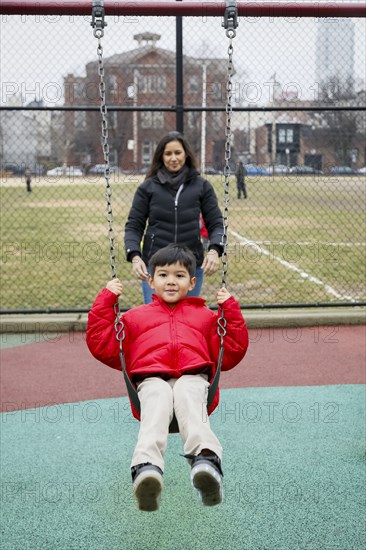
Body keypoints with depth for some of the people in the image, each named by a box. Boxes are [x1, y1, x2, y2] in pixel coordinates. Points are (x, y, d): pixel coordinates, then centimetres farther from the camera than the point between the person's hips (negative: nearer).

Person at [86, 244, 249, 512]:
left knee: (191, 407, -37)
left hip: (192, 378, 0)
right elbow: (103, 346, 24)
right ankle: (147, 467, -63)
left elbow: (231, 354, 26)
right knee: (156, 410, -37)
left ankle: (206, 460, -64)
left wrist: (231, 309, 19)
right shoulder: (136, 316, 34)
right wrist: (106, 300, 20)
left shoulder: (205, 316, 34)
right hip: (152, 379, 0)